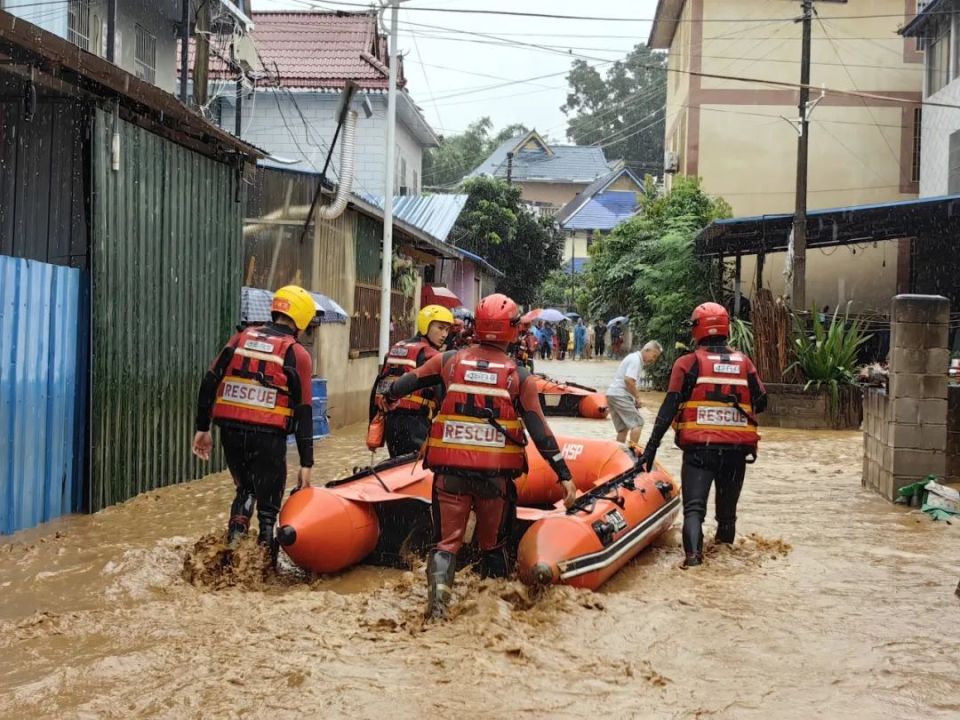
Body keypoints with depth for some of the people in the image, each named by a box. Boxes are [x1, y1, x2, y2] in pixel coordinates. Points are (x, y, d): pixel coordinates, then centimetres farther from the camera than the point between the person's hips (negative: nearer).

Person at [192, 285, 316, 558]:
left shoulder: (241, 338, 10)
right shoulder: (296, 353, -2)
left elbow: (209, 383, 7)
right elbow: (303, 411, -5)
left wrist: (203, 427, 14)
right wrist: (306, 463, -3)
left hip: (230, 432, 4)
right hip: (268, 436, -4)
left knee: (245, 489, 27)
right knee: (268, 504, 9)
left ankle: (234, 536, 12)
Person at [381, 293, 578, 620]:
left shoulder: (450, 361, 2)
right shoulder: (520, 377, -2)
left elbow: (408, 382, 16)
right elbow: (540, 432, -5)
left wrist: (389, 397, 38)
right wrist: (565, 476, 1)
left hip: (450, 470, 1)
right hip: (495, 474, 0)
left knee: (447, 540, 8)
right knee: (493, 543, 18)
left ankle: (438, 591, -15)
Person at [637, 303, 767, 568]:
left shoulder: (688, 363, -1)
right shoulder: (745, 363, 7)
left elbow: (670, 407, -7)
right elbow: (761, 403, 9)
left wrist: (651, 447, -8)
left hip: (699, 447, -3)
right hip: (737, 447, 3)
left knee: (694, 506, -6)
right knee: (727, 507, 19)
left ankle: (693, 552, -28)